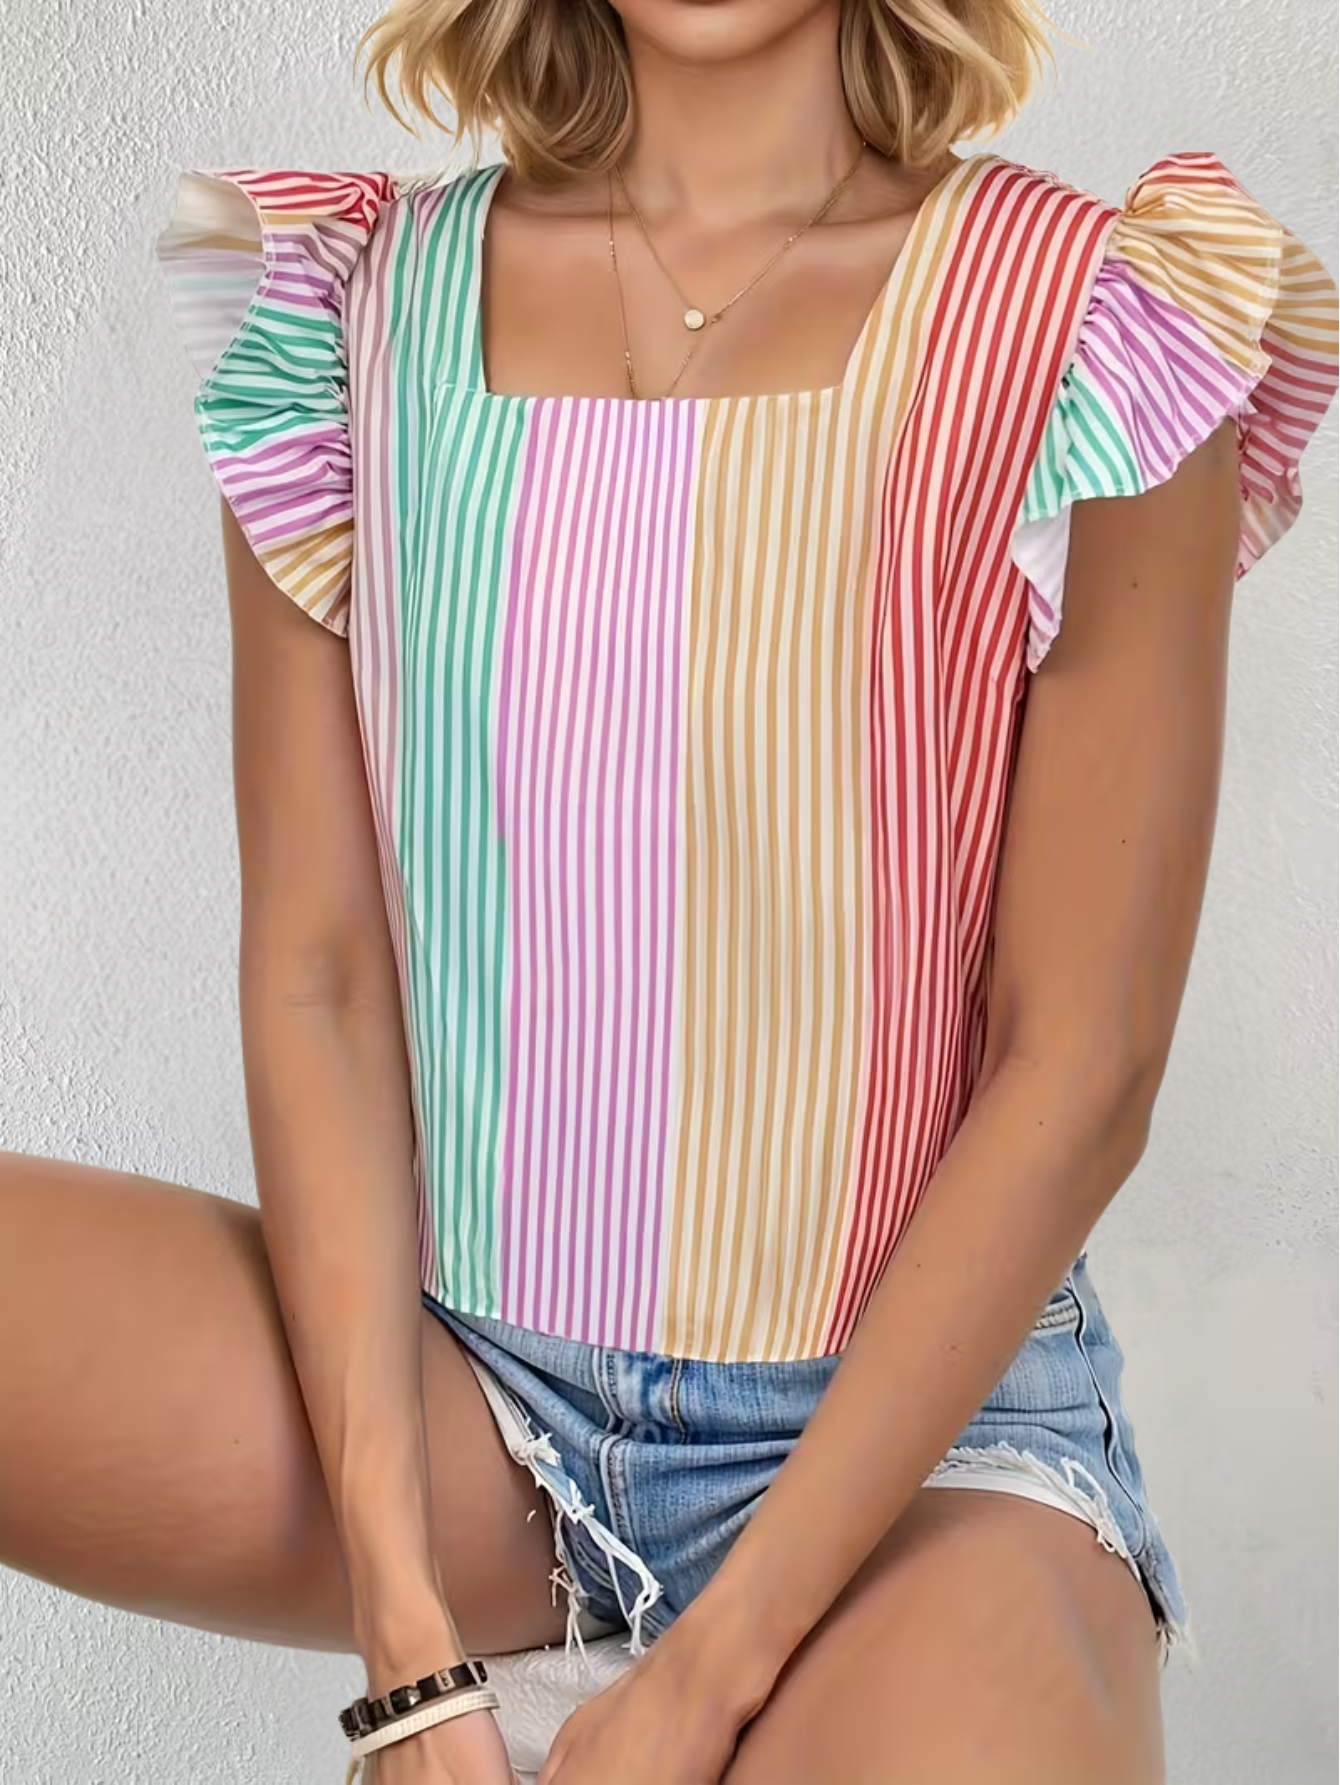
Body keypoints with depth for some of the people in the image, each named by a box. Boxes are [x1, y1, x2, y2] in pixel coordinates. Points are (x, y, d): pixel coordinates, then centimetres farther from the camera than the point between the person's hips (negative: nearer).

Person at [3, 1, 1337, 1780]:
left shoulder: (1099, 331, -7)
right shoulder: (353, 312, 1)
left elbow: (1081, 1067, -10)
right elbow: (318, 981, -4)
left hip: (920, 1424, -2)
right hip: (448, 1384, 3)